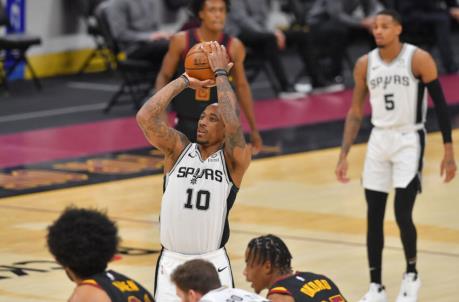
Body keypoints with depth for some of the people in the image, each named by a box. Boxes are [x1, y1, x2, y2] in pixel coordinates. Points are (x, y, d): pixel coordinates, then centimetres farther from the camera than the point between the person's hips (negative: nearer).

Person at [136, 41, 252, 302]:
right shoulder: (179, 149, 4)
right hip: (172, 261, 1)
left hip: (212, 263, -1)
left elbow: (234, 124, -23)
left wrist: (221, 74, -13)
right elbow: (145, 117, -11)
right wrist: (185, 80, -4)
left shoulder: (233, 160, -3)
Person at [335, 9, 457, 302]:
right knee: (374, 216, 3)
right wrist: (344, 155, 5)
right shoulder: (365, 64, 1)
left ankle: (411, 275, 13)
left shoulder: (419, 59, -11)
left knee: (402, 214, -12)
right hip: (379, 140, 4)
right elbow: (356, 113, 10)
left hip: (409, 140, -4)